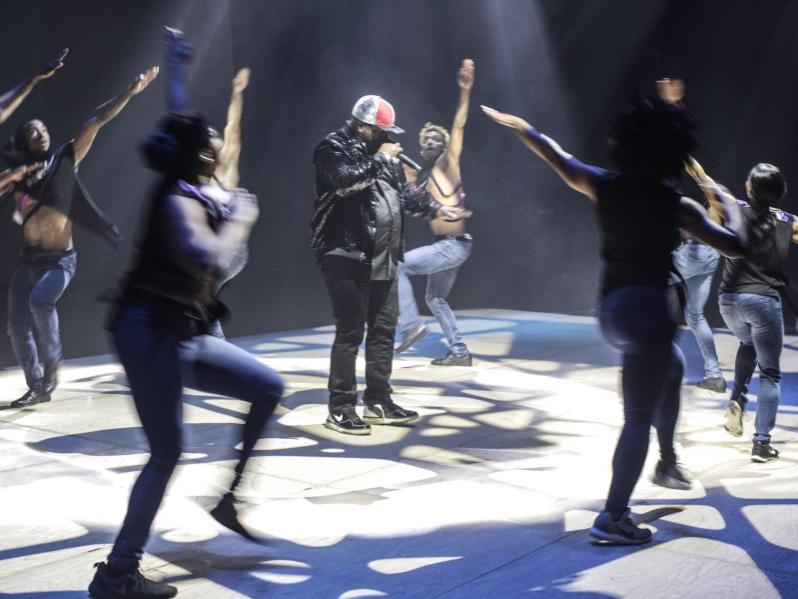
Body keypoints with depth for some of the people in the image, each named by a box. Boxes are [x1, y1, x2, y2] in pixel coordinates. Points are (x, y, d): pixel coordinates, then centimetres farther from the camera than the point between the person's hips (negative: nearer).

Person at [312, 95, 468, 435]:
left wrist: (437, 209, 21)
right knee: (350, 332, -7)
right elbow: (346, 181, -24)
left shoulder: (382, 154, 18)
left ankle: (378, 402, 22)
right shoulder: (333, 148, -6)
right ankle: (340, 409, 1)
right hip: (348, 257, -8)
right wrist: (380, 159, -15)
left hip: (384, 259, 9)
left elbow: (405, 191, 27)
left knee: (383, 330, 12)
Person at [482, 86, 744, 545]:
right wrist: (730, 208, 15)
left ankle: (668, 463, 44)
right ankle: (613, 518, -7)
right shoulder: (676, 206, -10)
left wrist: (517, 125, 29)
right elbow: (734, 246, -5)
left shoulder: (604, 187, 1)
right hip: (646, 309, -7)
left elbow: (556, 155, 14)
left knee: (673, 369, 33)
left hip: (612, 307, 7)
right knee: (640, 416, -4)